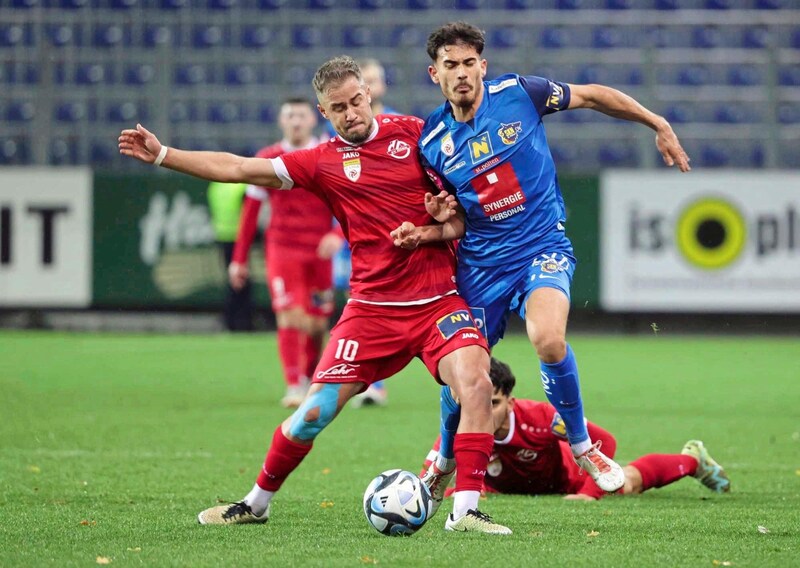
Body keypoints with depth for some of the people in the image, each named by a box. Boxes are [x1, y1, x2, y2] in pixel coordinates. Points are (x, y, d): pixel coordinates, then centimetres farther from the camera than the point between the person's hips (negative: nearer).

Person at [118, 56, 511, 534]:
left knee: (476, 384, -24)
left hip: (438, 301, -1)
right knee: (316, 410, -2)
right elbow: (238, 169, 6)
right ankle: (257, 503, 20)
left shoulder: (412, 133, 4)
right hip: (372, 308, 1)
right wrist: (161, 155, 3)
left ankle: (466, 511, -19)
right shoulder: (324, 163, 5)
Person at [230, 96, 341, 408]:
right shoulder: (267, 160, 5)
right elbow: (250, 210, 9)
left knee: (317, 323, 4)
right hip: (282, 250, -1)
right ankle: (293, 387, -15)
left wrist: (338, 234, -23)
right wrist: (239, 258, 8)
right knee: (290, 316, -15)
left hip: (319, 251, 1)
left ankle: (309, 379, 26)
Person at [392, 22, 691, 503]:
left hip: (543, 246, -3)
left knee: (548, 339, -31)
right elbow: (459, 224, 8)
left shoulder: (518, 93, -8)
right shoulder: (432, 142, -2)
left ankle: (583, 445, -9)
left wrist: (658, 125, 9)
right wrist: (431, 232, -14)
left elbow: (591, 96, 7)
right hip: (480, 261, 3)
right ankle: (446, 462, 36)